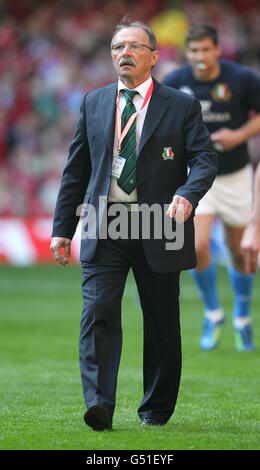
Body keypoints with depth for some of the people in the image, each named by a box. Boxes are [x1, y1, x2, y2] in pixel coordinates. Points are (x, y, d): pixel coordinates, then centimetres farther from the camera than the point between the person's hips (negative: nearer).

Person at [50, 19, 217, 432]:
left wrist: (186, 196, -26)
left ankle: (157, 409, 20)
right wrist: (62, 227, 11)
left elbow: (205, 160, -5)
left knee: (161, 321, 6)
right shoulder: (93, 104, 12)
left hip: (158, 228, -1)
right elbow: (76, 169, 15)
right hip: (104, 229, 1)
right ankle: (99, 405, -19)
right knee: (98, 312, -14)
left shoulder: (182, 106, 4)